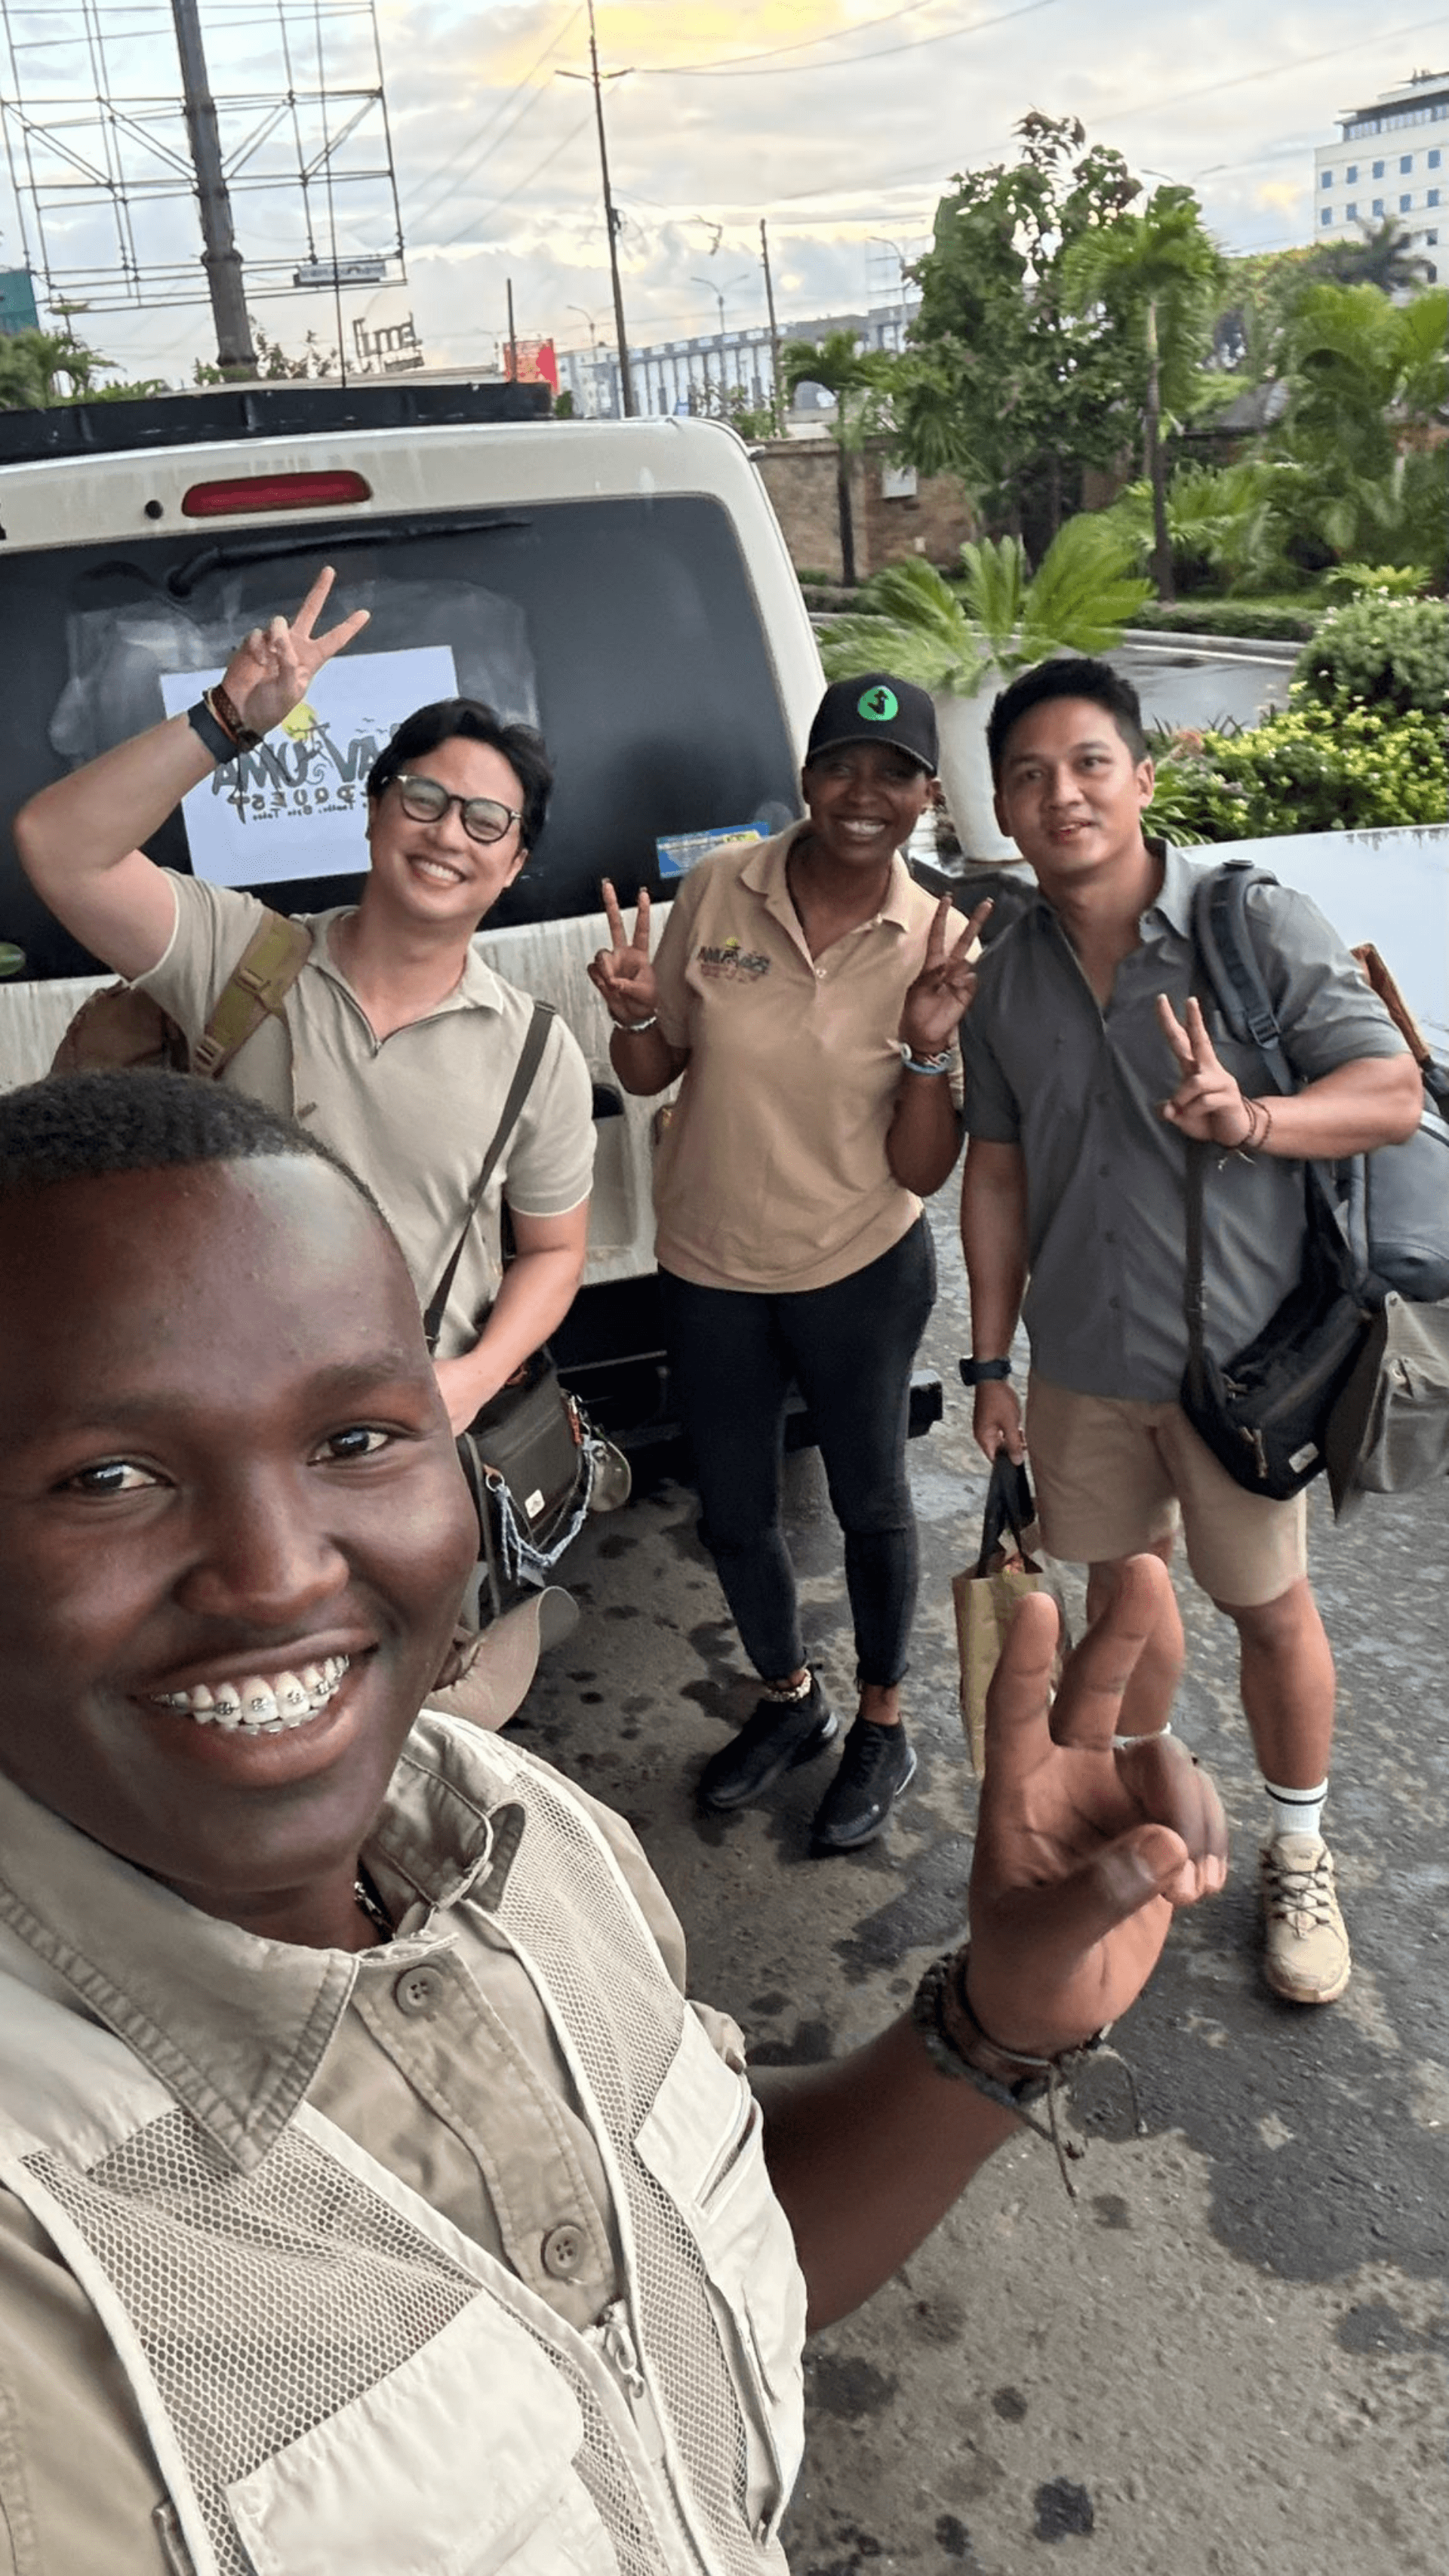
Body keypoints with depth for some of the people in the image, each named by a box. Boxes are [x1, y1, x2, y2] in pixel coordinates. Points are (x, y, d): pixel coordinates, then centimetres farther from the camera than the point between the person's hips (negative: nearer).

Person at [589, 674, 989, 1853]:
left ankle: (883, 1726, 40)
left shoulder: (938, 946, -11)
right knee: (733, 1517, 17)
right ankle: (789, 1699, 45)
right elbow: (652, 1075, 3)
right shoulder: (719, 890, -9)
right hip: (710, 1271, 2)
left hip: (863, 1271, -2)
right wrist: (634, 1012, -18)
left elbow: (922, 1171, -11)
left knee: (871, 1503, 16)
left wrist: (929, 1047, -26)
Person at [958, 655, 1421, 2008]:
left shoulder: (1255, 921, -12)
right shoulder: (1005, 975, 1)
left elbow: (1391, 1088, -11)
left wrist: (1249, 1118, -31)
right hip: (1082, 1360, 4)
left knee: (1269, 1605, 11)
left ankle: (1298, 1854, 33)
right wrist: (992, 1360, 7)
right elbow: (997, 1169, 7)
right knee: (1122, 1580, 19)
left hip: (1238, 1350, -3)